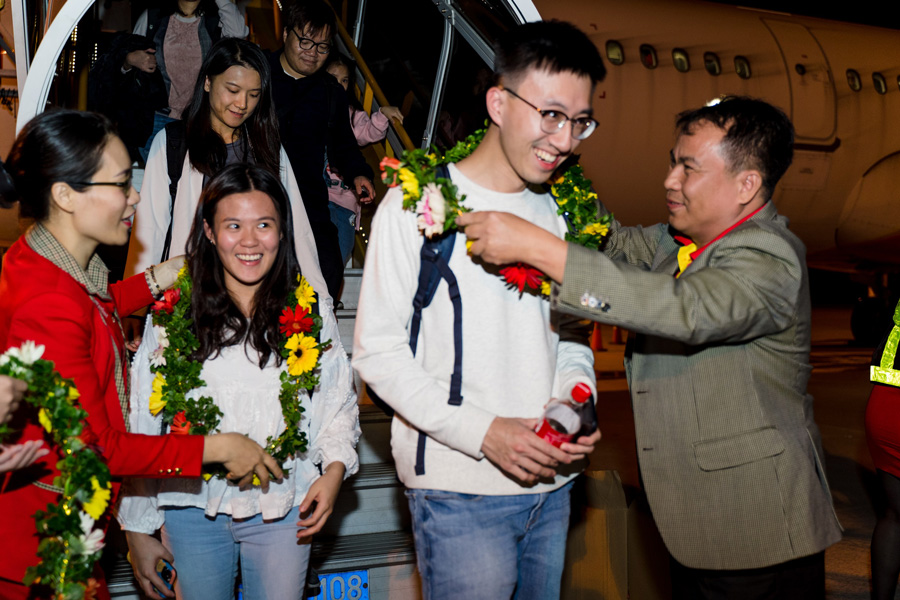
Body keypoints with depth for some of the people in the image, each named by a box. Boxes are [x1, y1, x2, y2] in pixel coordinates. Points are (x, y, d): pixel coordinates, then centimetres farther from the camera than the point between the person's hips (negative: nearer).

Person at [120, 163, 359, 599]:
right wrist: (139, 530, 1)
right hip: (192, 508, 0)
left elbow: (338, 405, 9)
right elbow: (142, 425, 1)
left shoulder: (311, 314, 1)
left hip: (283, 512, 1)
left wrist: (334, 467, -9)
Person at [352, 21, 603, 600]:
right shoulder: (417, 204, -7)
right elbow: (377, 351, -10)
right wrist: (483, 432, -18)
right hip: (459, 489, -5)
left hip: (551, 484, 6)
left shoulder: (560, 213, 11)